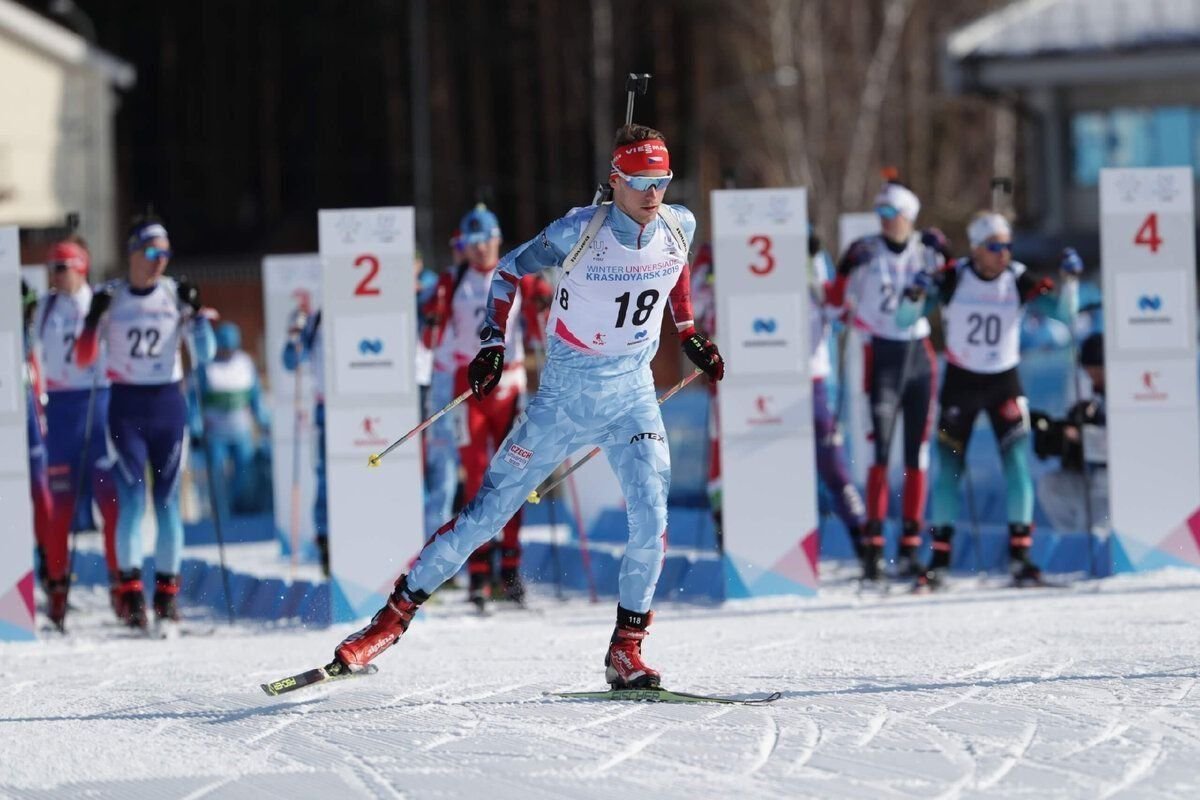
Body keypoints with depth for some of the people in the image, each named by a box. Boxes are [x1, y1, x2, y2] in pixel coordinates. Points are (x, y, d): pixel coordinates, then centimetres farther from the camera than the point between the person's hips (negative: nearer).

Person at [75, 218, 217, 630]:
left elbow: (204, 354, 0)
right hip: (126, 406, -1)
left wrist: (196, 313, -13)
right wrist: (93, 320, -17)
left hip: (168, 403, 1)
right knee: (132, 497, -10)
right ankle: (131, 589, -9)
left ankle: (167, 592, 7)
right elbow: (83, 358, -2)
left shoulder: (176, 294, 3)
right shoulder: (110, 297, 0)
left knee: (167, 499, 2)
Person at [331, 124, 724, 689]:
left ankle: (626, 648, -3)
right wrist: (493, 345, -12)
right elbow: (511, 268, -4)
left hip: (632, 393, 3)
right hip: (565, 394, -3)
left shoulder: (679, 226, -5)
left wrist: (689, 333, 15)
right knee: (490, 509, -1)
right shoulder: (580, 232, -18)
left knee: (651, 516, -16)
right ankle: (396, 615, 10)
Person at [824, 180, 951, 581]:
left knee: (917, 456, 4)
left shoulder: (925, 250, 4)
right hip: (882, 356, -3)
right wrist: (845, 269, -21)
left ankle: (910, 547, 9)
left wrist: (946, 256, -3)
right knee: (879, 452, -12)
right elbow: (837, 299, -4)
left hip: (920, 356, 3)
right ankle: (873, 545, -11)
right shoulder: (867, 251, -3)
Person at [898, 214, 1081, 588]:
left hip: (1004, 381, 1)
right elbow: (905, 319, -11)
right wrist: (916, 294, -31)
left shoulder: (1018, 279, -9)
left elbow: (1064, 311, -12)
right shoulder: (952, 278, -11)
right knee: (948, 467, 0)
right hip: (960, 381, -1)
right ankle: (939, 560, 8)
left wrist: (1070, 279, -28)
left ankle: (1020, 556, -4)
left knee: (1018, 464, -9)